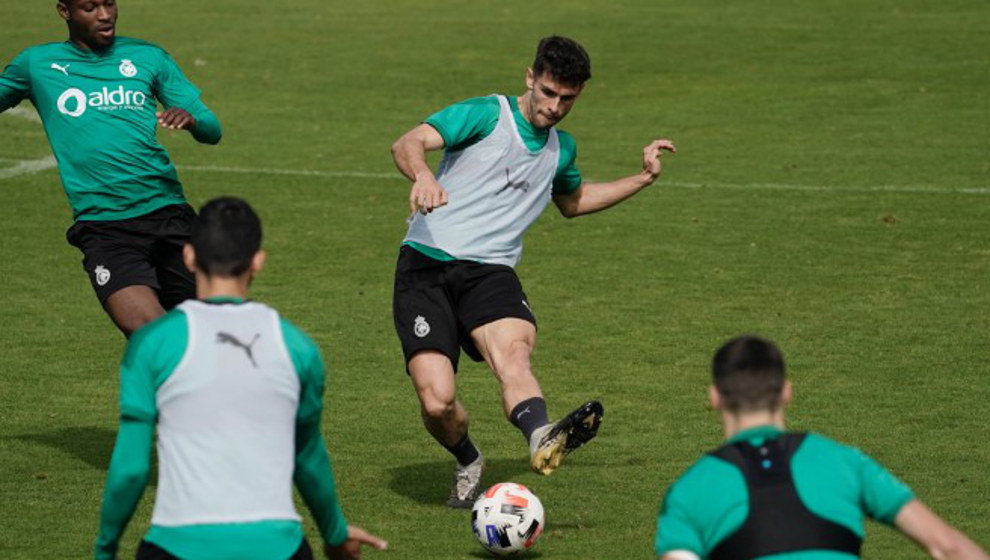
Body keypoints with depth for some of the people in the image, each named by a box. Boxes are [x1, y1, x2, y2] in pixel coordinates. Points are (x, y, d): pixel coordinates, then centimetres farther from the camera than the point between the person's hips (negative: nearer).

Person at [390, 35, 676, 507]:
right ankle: (467, 462, 17)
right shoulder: (487, 115, -2)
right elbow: (407, 144, -17)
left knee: (512, 350, -32)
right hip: (426, 264, -3)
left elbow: (574, 201, 44)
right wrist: (422, 175, -40)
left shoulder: (561, 149, 20)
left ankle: (543, 440, -60)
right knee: (437, 402, -17)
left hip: (490, 272, 4)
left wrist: (643, 178, 36)